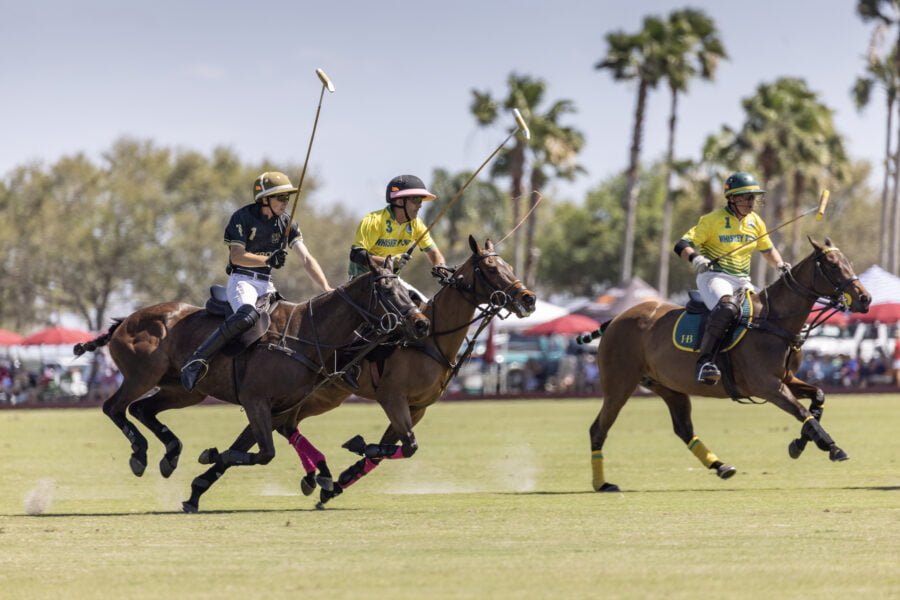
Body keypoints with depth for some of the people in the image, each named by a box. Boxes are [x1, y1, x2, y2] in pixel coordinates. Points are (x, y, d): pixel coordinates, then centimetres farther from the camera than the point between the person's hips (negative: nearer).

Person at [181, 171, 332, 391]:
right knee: (247, 315, -35)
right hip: (241, 280, -7)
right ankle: (197, 360, -35)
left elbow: (307, 259, 3)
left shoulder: (287, 223, 9)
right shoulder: (243, 217, -7)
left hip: (266, 285, 7)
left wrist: (326, 289, -10)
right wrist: (268, 260, -25)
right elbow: (237, 256, -13)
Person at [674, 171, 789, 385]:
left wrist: (780, 265, 7)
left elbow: (767, 249, 27)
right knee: (727, 308, -37)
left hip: (742, 281, 7)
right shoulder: (713, 220, -6)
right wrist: (695, 258, -31)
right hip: (714, 277, -7)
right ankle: (705, 361, -39)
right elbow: (682, 245, -10)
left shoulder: (755, 222, 12)